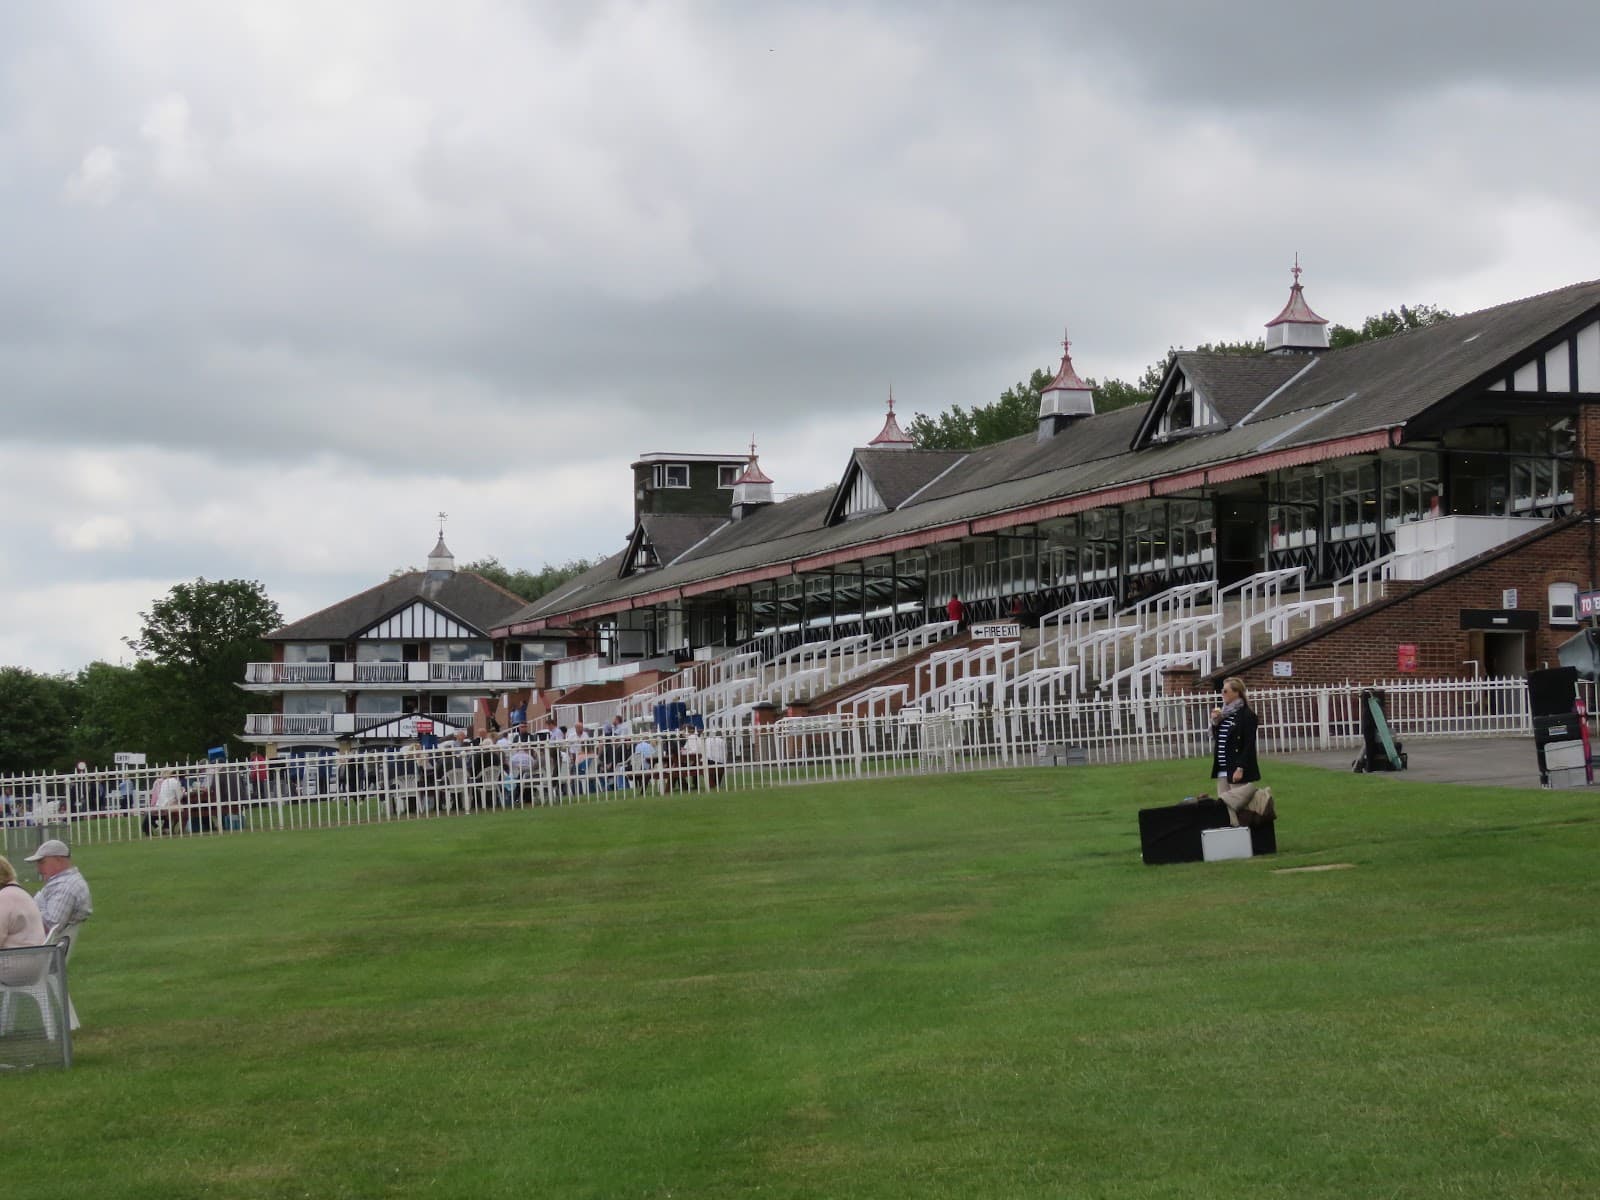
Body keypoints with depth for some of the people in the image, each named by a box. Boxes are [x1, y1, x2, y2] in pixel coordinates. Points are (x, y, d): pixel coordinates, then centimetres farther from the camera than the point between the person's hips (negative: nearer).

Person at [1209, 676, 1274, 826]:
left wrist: (1241, 768, -19)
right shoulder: (1224, 714, 14)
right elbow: (1216, 739, 19)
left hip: (1238, 770, -8)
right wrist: (1214, 722, 3)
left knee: (1236, 804, -9)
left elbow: (1249, 745, -13)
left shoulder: (1246, 715, -9)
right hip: (1222, 770, 8)